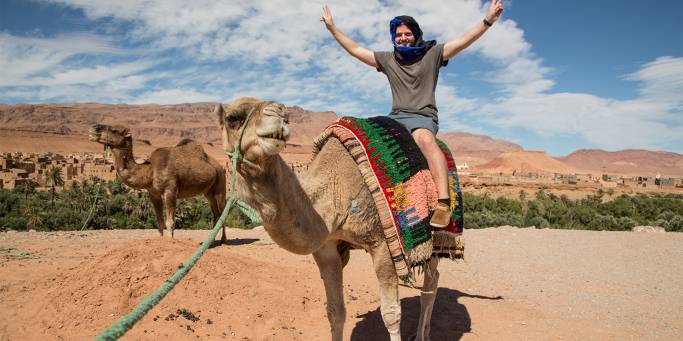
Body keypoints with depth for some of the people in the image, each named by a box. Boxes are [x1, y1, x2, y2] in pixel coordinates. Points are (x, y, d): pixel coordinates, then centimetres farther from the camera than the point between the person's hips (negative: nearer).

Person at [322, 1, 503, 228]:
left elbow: (464, 41, -1)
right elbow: (355, 49, 20)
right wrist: (331, 27, 21)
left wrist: (488, 20, -13)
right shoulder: (387, 59, 17)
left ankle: (444, 203, -49)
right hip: (395, 117, 5)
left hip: (423, 117, -5)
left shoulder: (432, 54, 8)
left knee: (426, 140, -39)